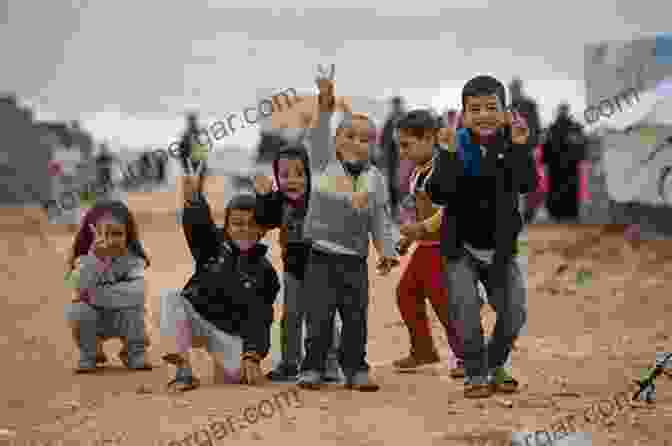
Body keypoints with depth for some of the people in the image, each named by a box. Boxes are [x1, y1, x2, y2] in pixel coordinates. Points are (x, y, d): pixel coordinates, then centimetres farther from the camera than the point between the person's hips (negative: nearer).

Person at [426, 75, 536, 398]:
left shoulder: (510, 145, -7)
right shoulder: (457, 148, -11)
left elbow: (527, 185, -23)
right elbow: (437, 194, -23)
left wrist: (520, 146, -36)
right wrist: (449, 153, -35)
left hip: (501, 250, 2)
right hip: (461, 249, -2)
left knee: (514, 312, 3)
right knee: (466, 310, -12)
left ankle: (495, 366, 28)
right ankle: (475, 375, 6)